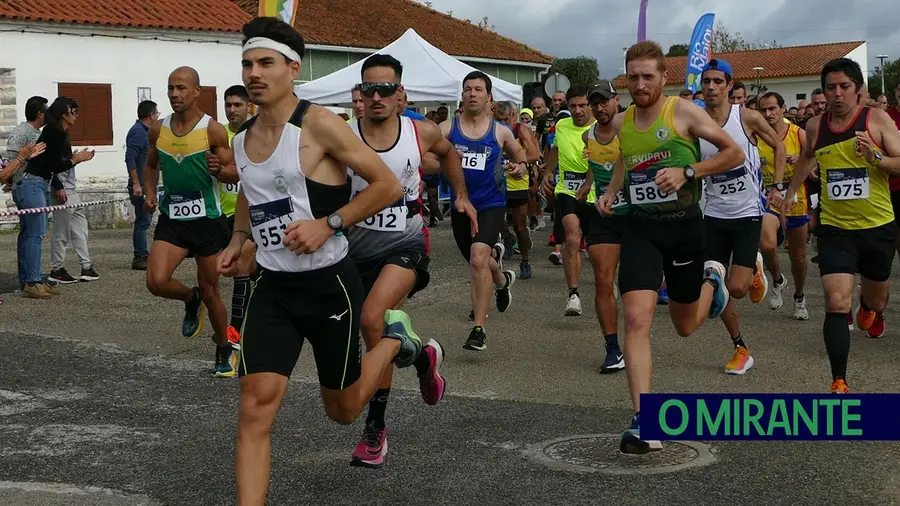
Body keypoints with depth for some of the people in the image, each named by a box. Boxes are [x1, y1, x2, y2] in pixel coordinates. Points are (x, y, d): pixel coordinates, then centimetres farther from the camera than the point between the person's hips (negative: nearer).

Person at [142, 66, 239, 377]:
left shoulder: (212, 130, -9)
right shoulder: (158, 130, 3)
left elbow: (235, 175, -5)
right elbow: (151, 165, 20)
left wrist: (218, 169, -27)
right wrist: (150, 192, 3)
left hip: (207, 220, -3)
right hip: (172, 219, 3)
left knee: (210, 292, 6)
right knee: (157, 282, -17)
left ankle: (224, 351, 28)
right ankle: (190, 300, 18)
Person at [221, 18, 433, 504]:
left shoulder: (319, 124, -13)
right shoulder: (242, 138, 6)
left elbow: (388, 185, -13)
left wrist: (327, 225, -20)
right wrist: (238, 239, 12)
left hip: (329, 284, -4)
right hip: (272, 288, 5)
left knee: (343, 410, 13)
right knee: (255, 406, -11)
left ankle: (394, 338, 40)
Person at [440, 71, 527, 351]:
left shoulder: (500, 132, 0)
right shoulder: (447, 128, -2)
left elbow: (518, 152, 18)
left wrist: (520, 167, -5)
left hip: (491, 204, -3)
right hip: (460, 204, 3)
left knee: (478, 259, -24)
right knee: (476, 262, 22)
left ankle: (478, 329, -18)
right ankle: (502, 280, 59)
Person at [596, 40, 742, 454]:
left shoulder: (683, 112, -8)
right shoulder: (621, 123, 6)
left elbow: (734, 153, -6)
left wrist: (688, 172, -18)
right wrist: (610, 194, 8)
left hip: (684, 225, -2)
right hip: (641, 227, 2)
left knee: (685, 326, 14)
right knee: (636, 319, -16)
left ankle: (711, 279, 49)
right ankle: (643, 420, -13)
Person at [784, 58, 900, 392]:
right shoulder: (815, 126, 0)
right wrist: (791, 192, 26)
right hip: (835, 227, 0)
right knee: (836, 304, -15)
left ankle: (870, 307, 61)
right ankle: (839, 383, -7)